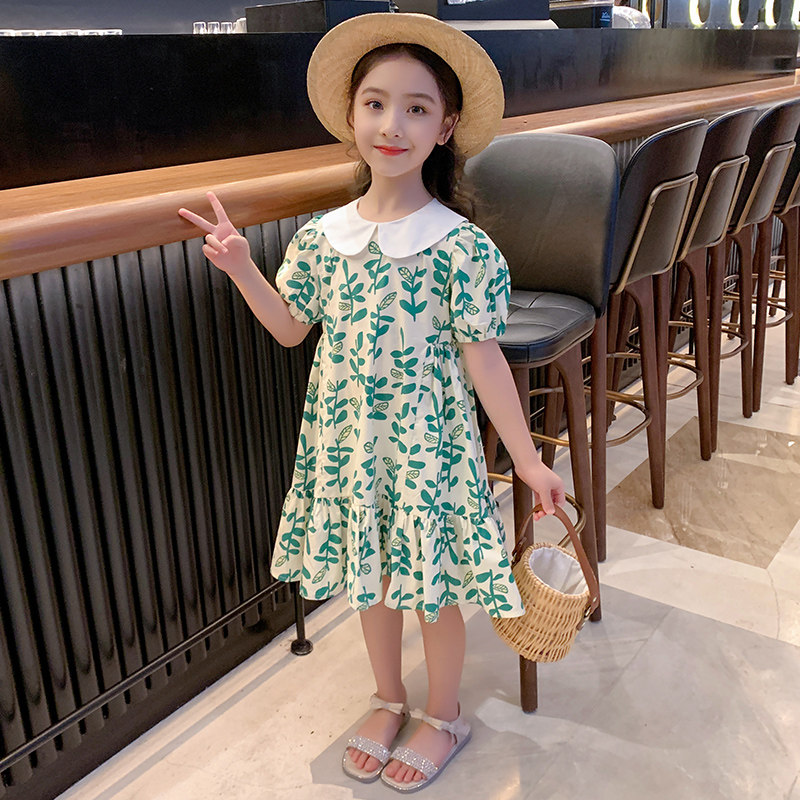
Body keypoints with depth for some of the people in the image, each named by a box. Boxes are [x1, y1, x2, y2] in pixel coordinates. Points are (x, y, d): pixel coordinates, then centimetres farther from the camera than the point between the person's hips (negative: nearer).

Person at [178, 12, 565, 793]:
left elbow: (482, 361, -11)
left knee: (431, 585, 12)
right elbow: (291, 327, 8)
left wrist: (528, 460, -9)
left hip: (427, 443, -4)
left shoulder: (462, 247, -14)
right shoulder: (321, 237, -3)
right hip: (347, 438, 4)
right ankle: (388, 700, 45)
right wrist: (240, 266, -5)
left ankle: (442, 717, 38)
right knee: (370, 577, 20)